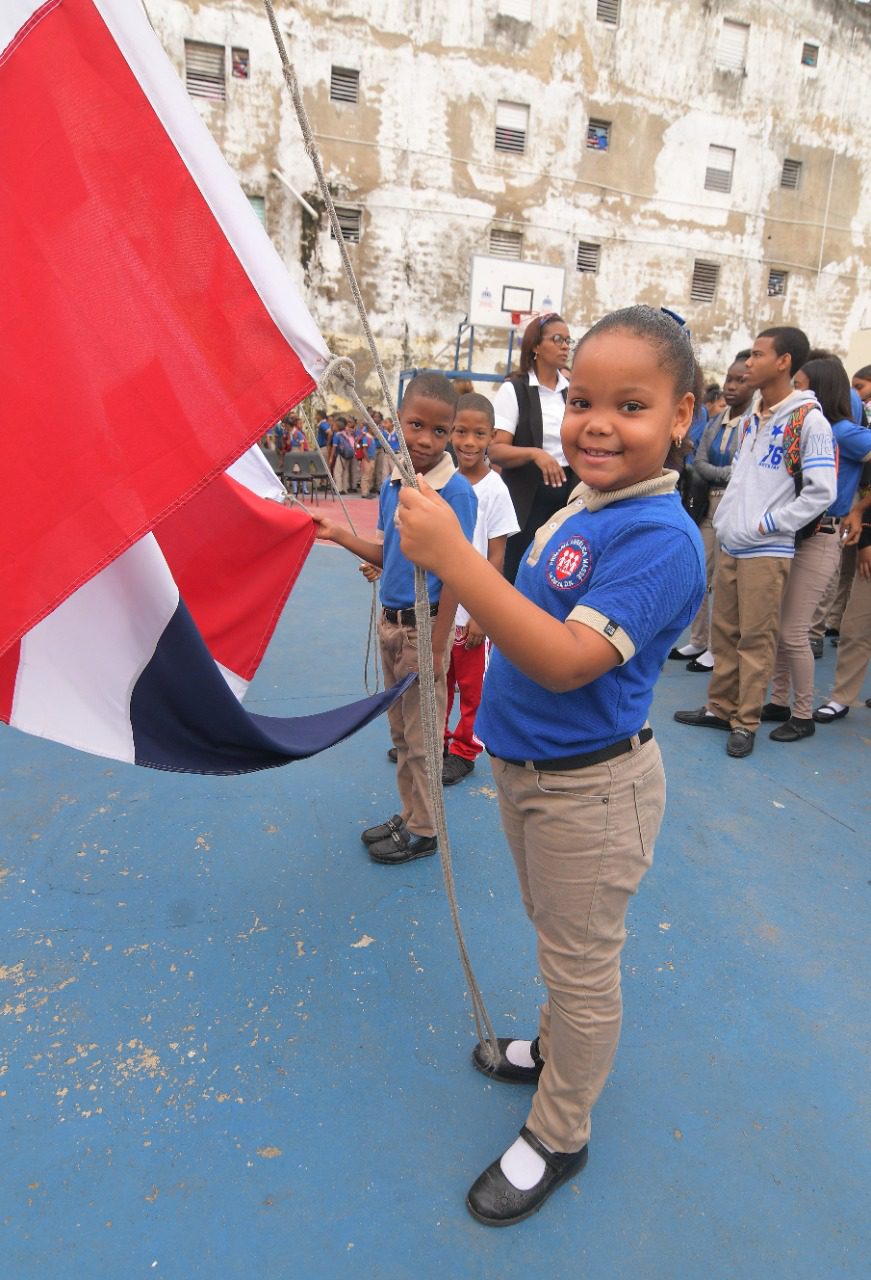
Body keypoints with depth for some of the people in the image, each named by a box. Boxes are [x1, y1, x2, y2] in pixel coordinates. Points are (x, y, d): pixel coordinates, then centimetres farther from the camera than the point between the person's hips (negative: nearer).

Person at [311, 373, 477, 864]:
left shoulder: (456, 491, -17)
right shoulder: (392, 484, 4)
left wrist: (437, 648, -18)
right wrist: (339, 534, 2)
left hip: (424, 626, -7)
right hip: (390, 622, 7)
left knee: (422, 737, 7)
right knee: (401, 731, 19)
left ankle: (423, 832, 24)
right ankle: (409, 817, 36)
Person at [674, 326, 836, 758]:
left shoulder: (808, 420, -10)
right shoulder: (752, 416, 14)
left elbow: (821, 492, -14)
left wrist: (767, 524, -14)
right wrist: (724, 517, 12)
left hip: (766, 551, -7)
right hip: (730, 544, 7)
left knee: (756, 639, -1)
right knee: (724, 631, 12)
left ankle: (746, 722, 9)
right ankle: (720, 707, 24)